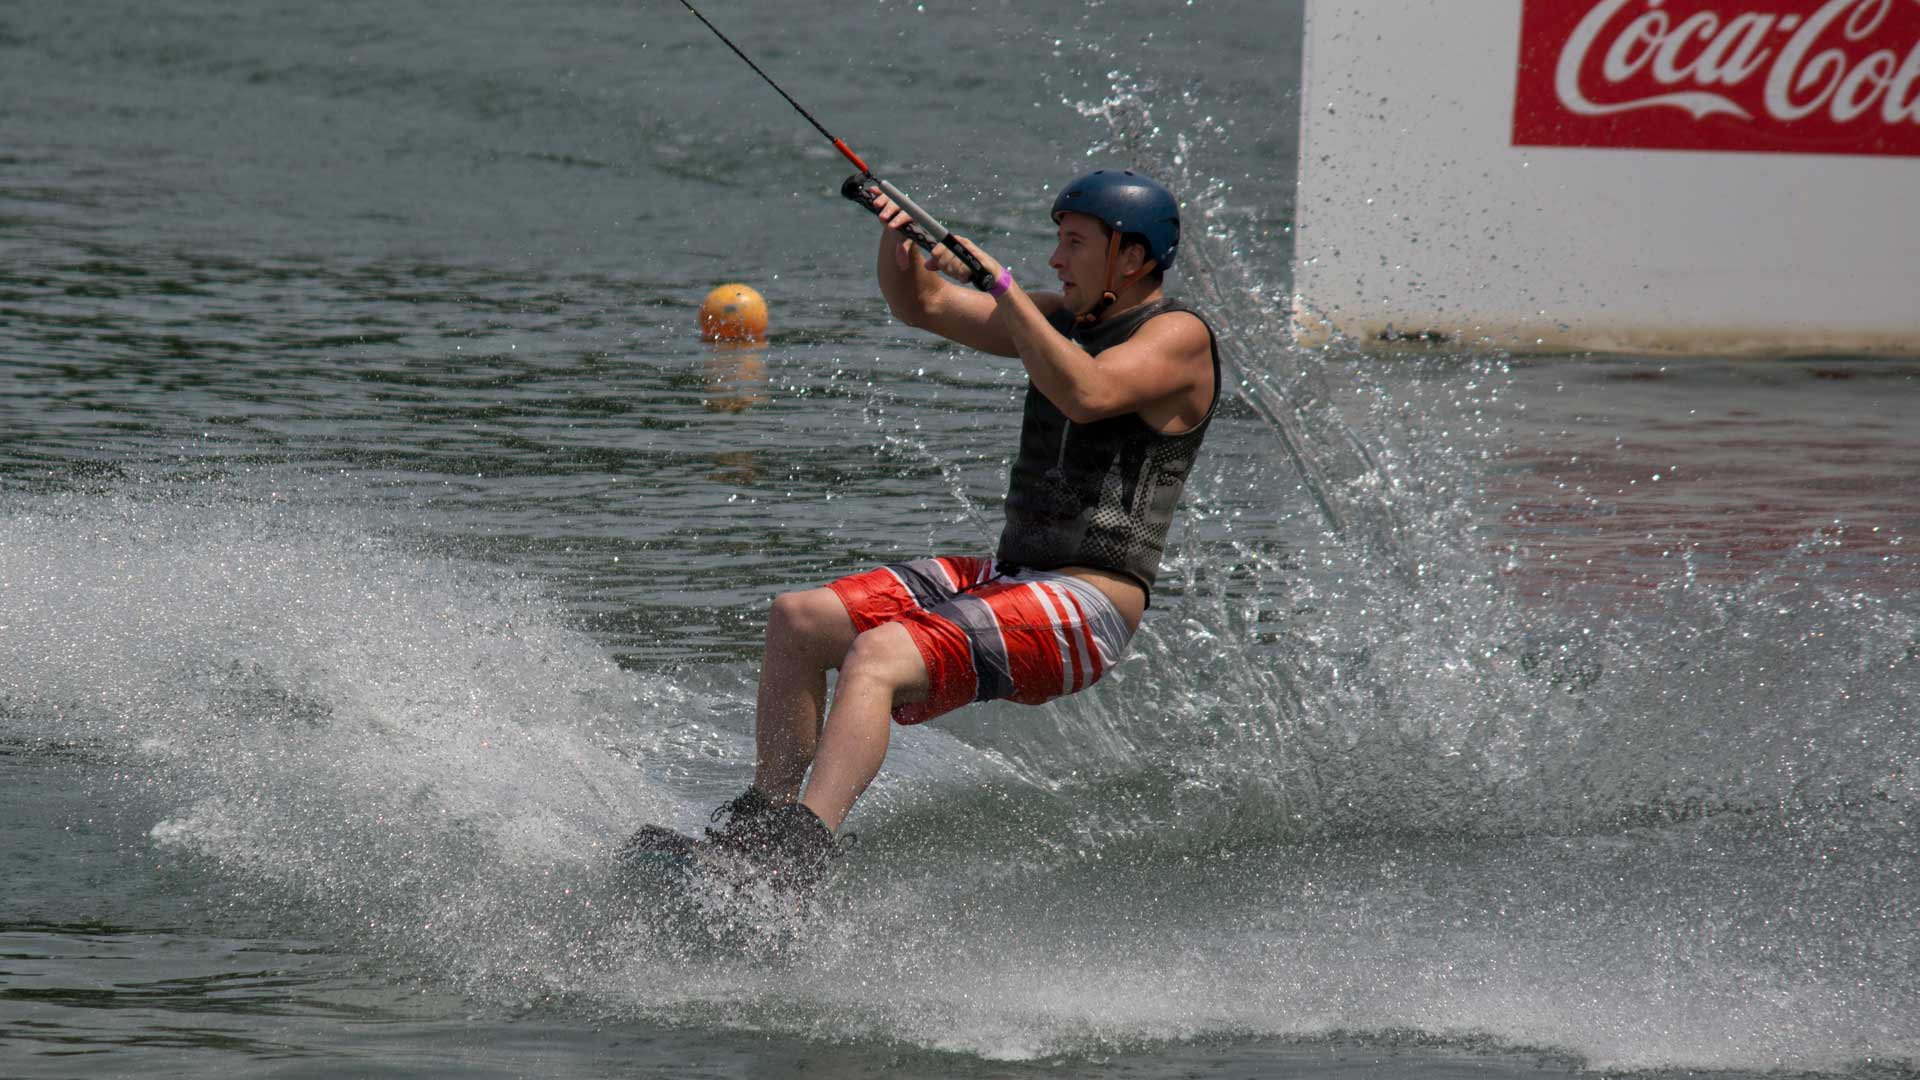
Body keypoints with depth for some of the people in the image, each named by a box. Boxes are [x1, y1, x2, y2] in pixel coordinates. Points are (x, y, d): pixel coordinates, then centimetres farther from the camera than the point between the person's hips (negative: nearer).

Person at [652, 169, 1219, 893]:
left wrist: (1001, 286, -24)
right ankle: (761, 821, 4)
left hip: (1086, 607, -10)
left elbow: (1086, 395, -28)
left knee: (876, 658, -30)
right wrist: (898, 239, 0)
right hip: (1010, 577, 10)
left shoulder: (1176, 337, -8)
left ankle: (795, 856, -44)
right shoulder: (1063, 318, 18)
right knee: (797, 620, 4)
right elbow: (922, 304, 22)